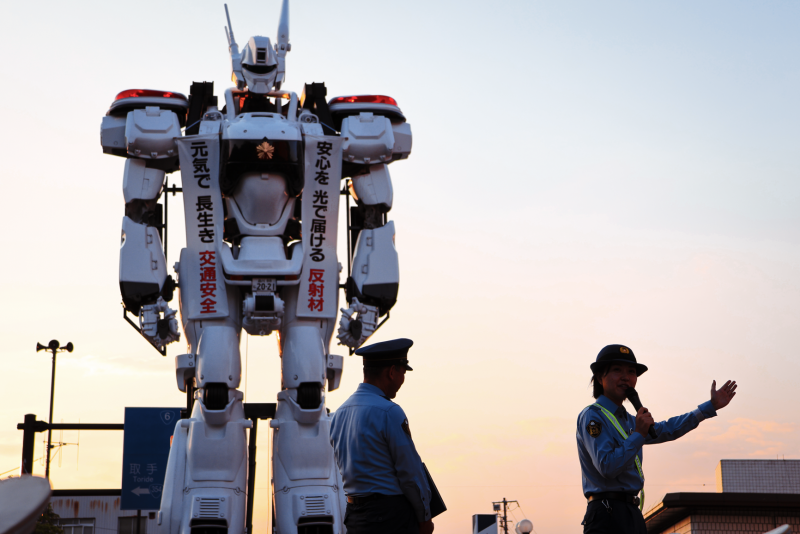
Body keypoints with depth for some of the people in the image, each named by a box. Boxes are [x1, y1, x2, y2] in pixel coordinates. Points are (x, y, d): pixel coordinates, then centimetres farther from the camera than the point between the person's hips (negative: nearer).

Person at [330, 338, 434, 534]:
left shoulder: (340, 413, 10)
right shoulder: (389, 412, -15)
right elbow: (410, 471, -12)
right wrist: (425, 517, 0)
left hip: (354, 513, 8)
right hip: (391, 515, -8)